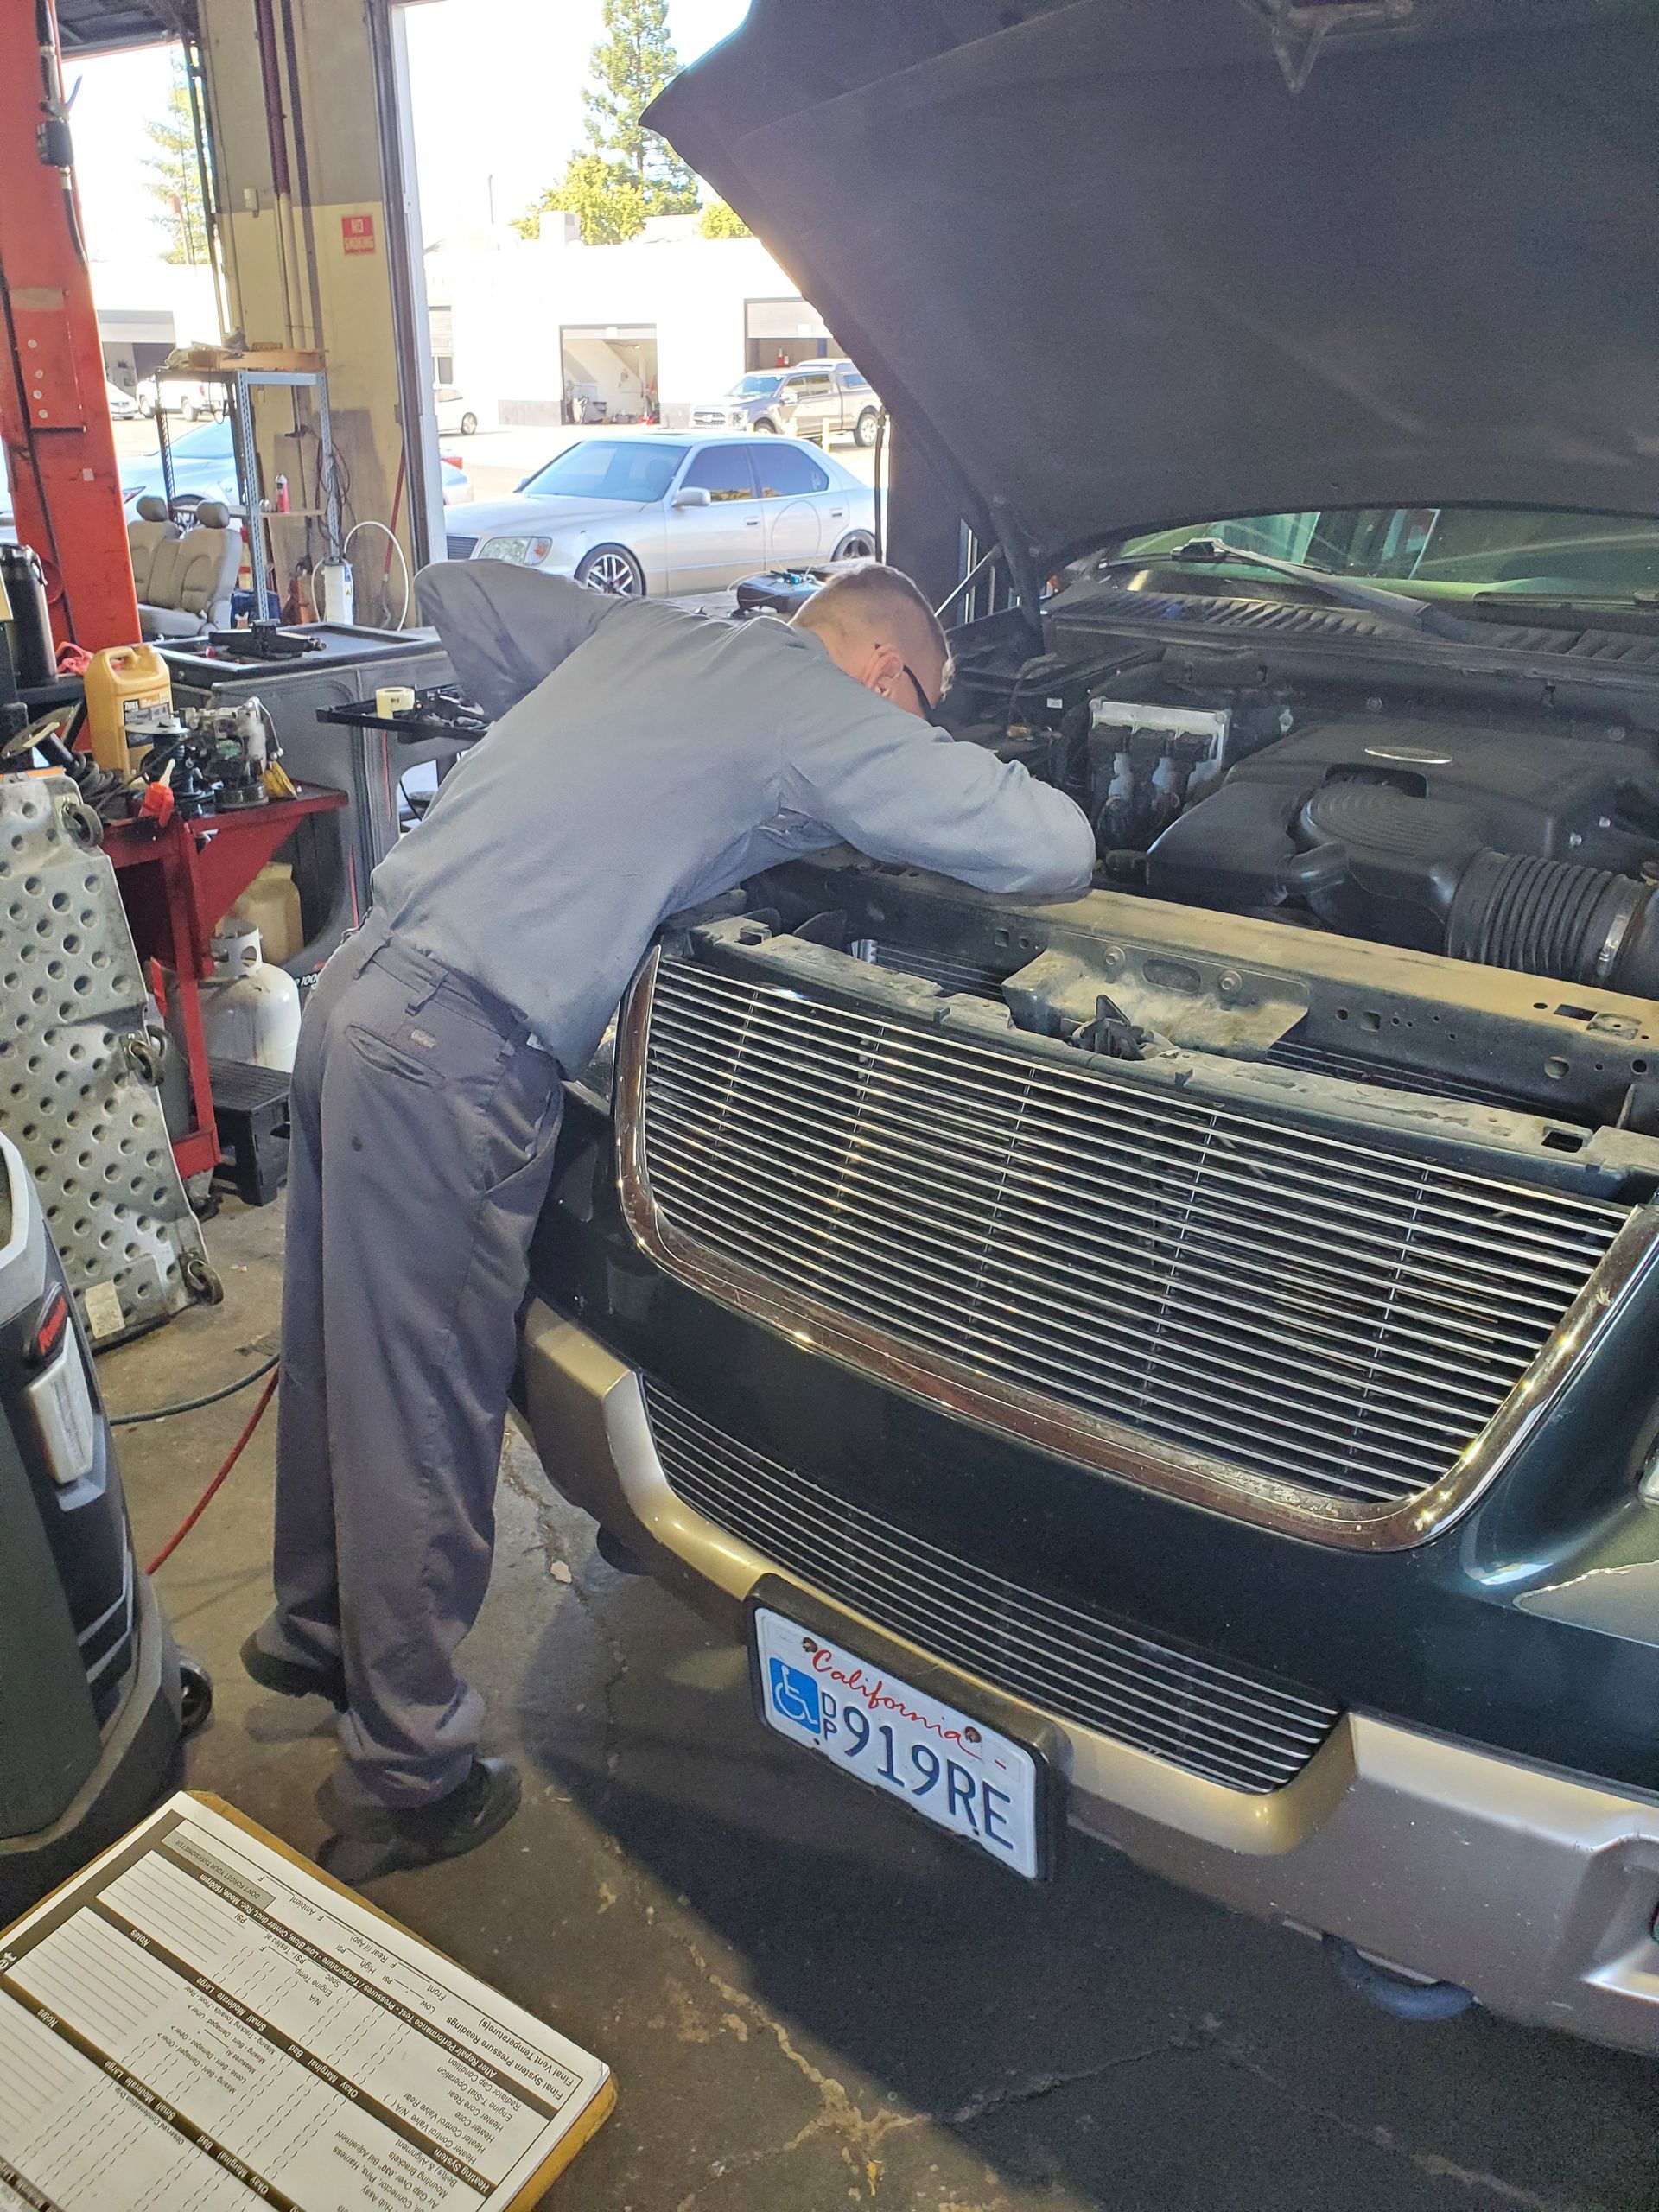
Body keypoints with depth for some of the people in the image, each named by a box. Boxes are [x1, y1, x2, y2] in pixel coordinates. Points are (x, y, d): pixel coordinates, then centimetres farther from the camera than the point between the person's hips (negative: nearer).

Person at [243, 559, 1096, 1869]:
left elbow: (458, 590, 28)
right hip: (456, 1057, -9)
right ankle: (412, 1771, 20)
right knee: (426, 1415, 3)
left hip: (359, 983, 9)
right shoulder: (822, 710, -6)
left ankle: (315, 1629, 44)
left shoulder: (640, 633, 17)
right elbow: (1051, 847, -7)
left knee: (347, 1356, 23)